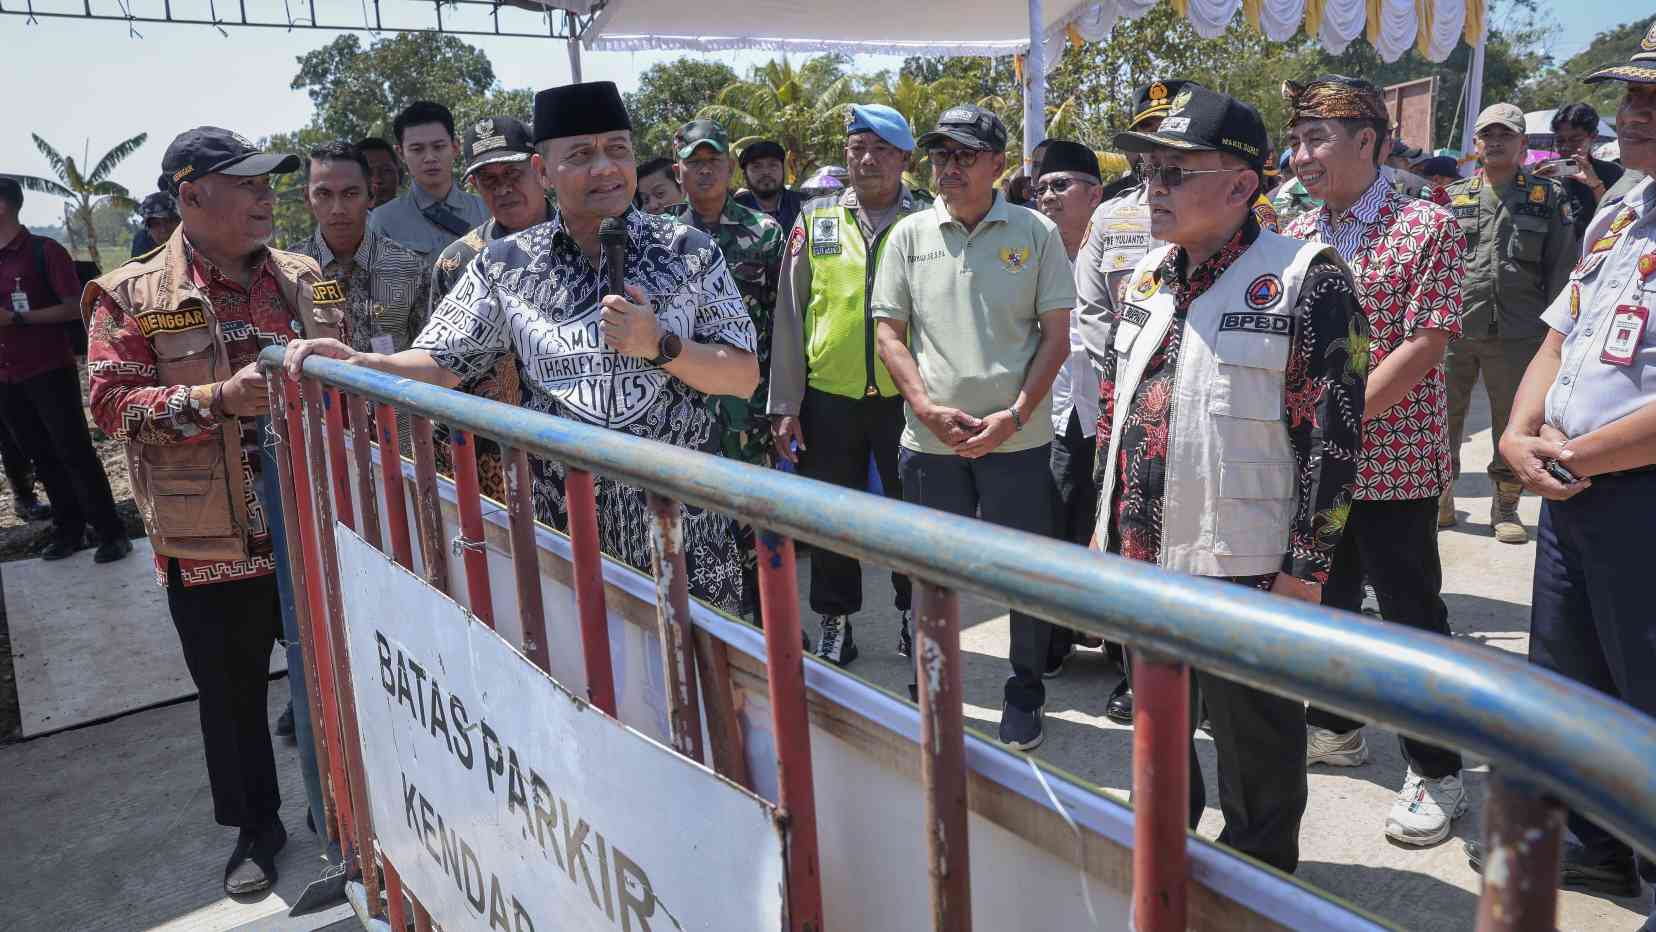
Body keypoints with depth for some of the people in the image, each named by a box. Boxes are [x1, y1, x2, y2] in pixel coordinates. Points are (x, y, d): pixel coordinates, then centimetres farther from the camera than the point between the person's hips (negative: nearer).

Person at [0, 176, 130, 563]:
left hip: (50, 370, -6)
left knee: (75, 452, -4)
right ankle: (68, 529, 19)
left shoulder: (45, 251, -7)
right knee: (40, 457, 11)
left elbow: (74, 309, -12)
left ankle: (111, 532, 2)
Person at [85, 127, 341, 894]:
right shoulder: (132, 296, -4)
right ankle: (255, 827, 33)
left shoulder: (301, 277, 6)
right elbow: (112, 402, -13)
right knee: (233, 695, 12)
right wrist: (218, 398, -25)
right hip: (212, 542, -2)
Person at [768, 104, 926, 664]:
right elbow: (789, 315, 4)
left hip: (905, 397, -1)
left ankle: (914, 619, 29)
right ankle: (835, 627, 26)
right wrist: (785, 405, 0)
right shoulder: (816, 219, 5)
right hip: (829, 396, 1)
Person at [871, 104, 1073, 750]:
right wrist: (928, 408, -8)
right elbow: (889, 332, 6)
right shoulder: (910, 235, 7)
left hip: (1018, 436, -1)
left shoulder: (1035, 233, 2)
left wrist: (1014, 415, -11)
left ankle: (1025, 692, 27)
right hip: (929, 438, 2)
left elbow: (1056, 335, 1)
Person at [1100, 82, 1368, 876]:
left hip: (1244, 569, -6)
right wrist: (1107, 521, 15)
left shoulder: (1306, 280, -12)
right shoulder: (1144, 278, 9)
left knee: (1255, 747, 11)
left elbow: (1334, 432, -14)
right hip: (1138, 559, 7)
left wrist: (1304, 570, -15)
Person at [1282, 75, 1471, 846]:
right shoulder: (1295, 238, 7)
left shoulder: (1428, 227, -9)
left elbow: (1422, 348, -15)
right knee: (1328, 596, 18)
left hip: (1394, 461, -5)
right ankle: (1335, 728, 38)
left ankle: (1436, 772, 20)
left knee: (1412, 617, 4)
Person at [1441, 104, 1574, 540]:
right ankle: (1439, 499, 21)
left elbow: (1561, 270, 5)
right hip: (1451, 328, 1)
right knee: (1443, 416, 6)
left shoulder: (1549, 198, 7)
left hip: (1517, 333, 0)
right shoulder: (1452, 197, 9)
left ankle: (1505, 507, 22)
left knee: (1515, 424, 7)